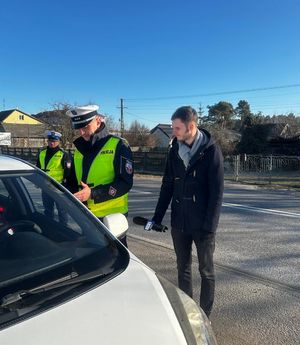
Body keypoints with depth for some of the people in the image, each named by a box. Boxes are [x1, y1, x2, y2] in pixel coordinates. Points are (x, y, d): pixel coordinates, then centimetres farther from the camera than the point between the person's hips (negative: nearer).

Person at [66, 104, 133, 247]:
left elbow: (125, 183, -16)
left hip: (112, 215, -6)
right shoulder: (79, 148, 10)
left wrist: (93, 194, -23)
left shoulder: (118, 145, -9)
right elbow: (72, 181, 19)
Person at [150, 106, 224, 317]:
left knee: (206, 271, 11)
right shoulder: (175, 149, 3)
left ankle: (204, 316, 27)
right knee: (183, 268, 16)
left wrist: (209, 226, -16)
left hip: (202, 225, -5)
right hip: (179, 222, 5)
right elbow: (167, 185, 7)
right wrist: (157, 218, 6)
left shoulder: (211, 151, -11)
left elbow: (217, 193, -12)